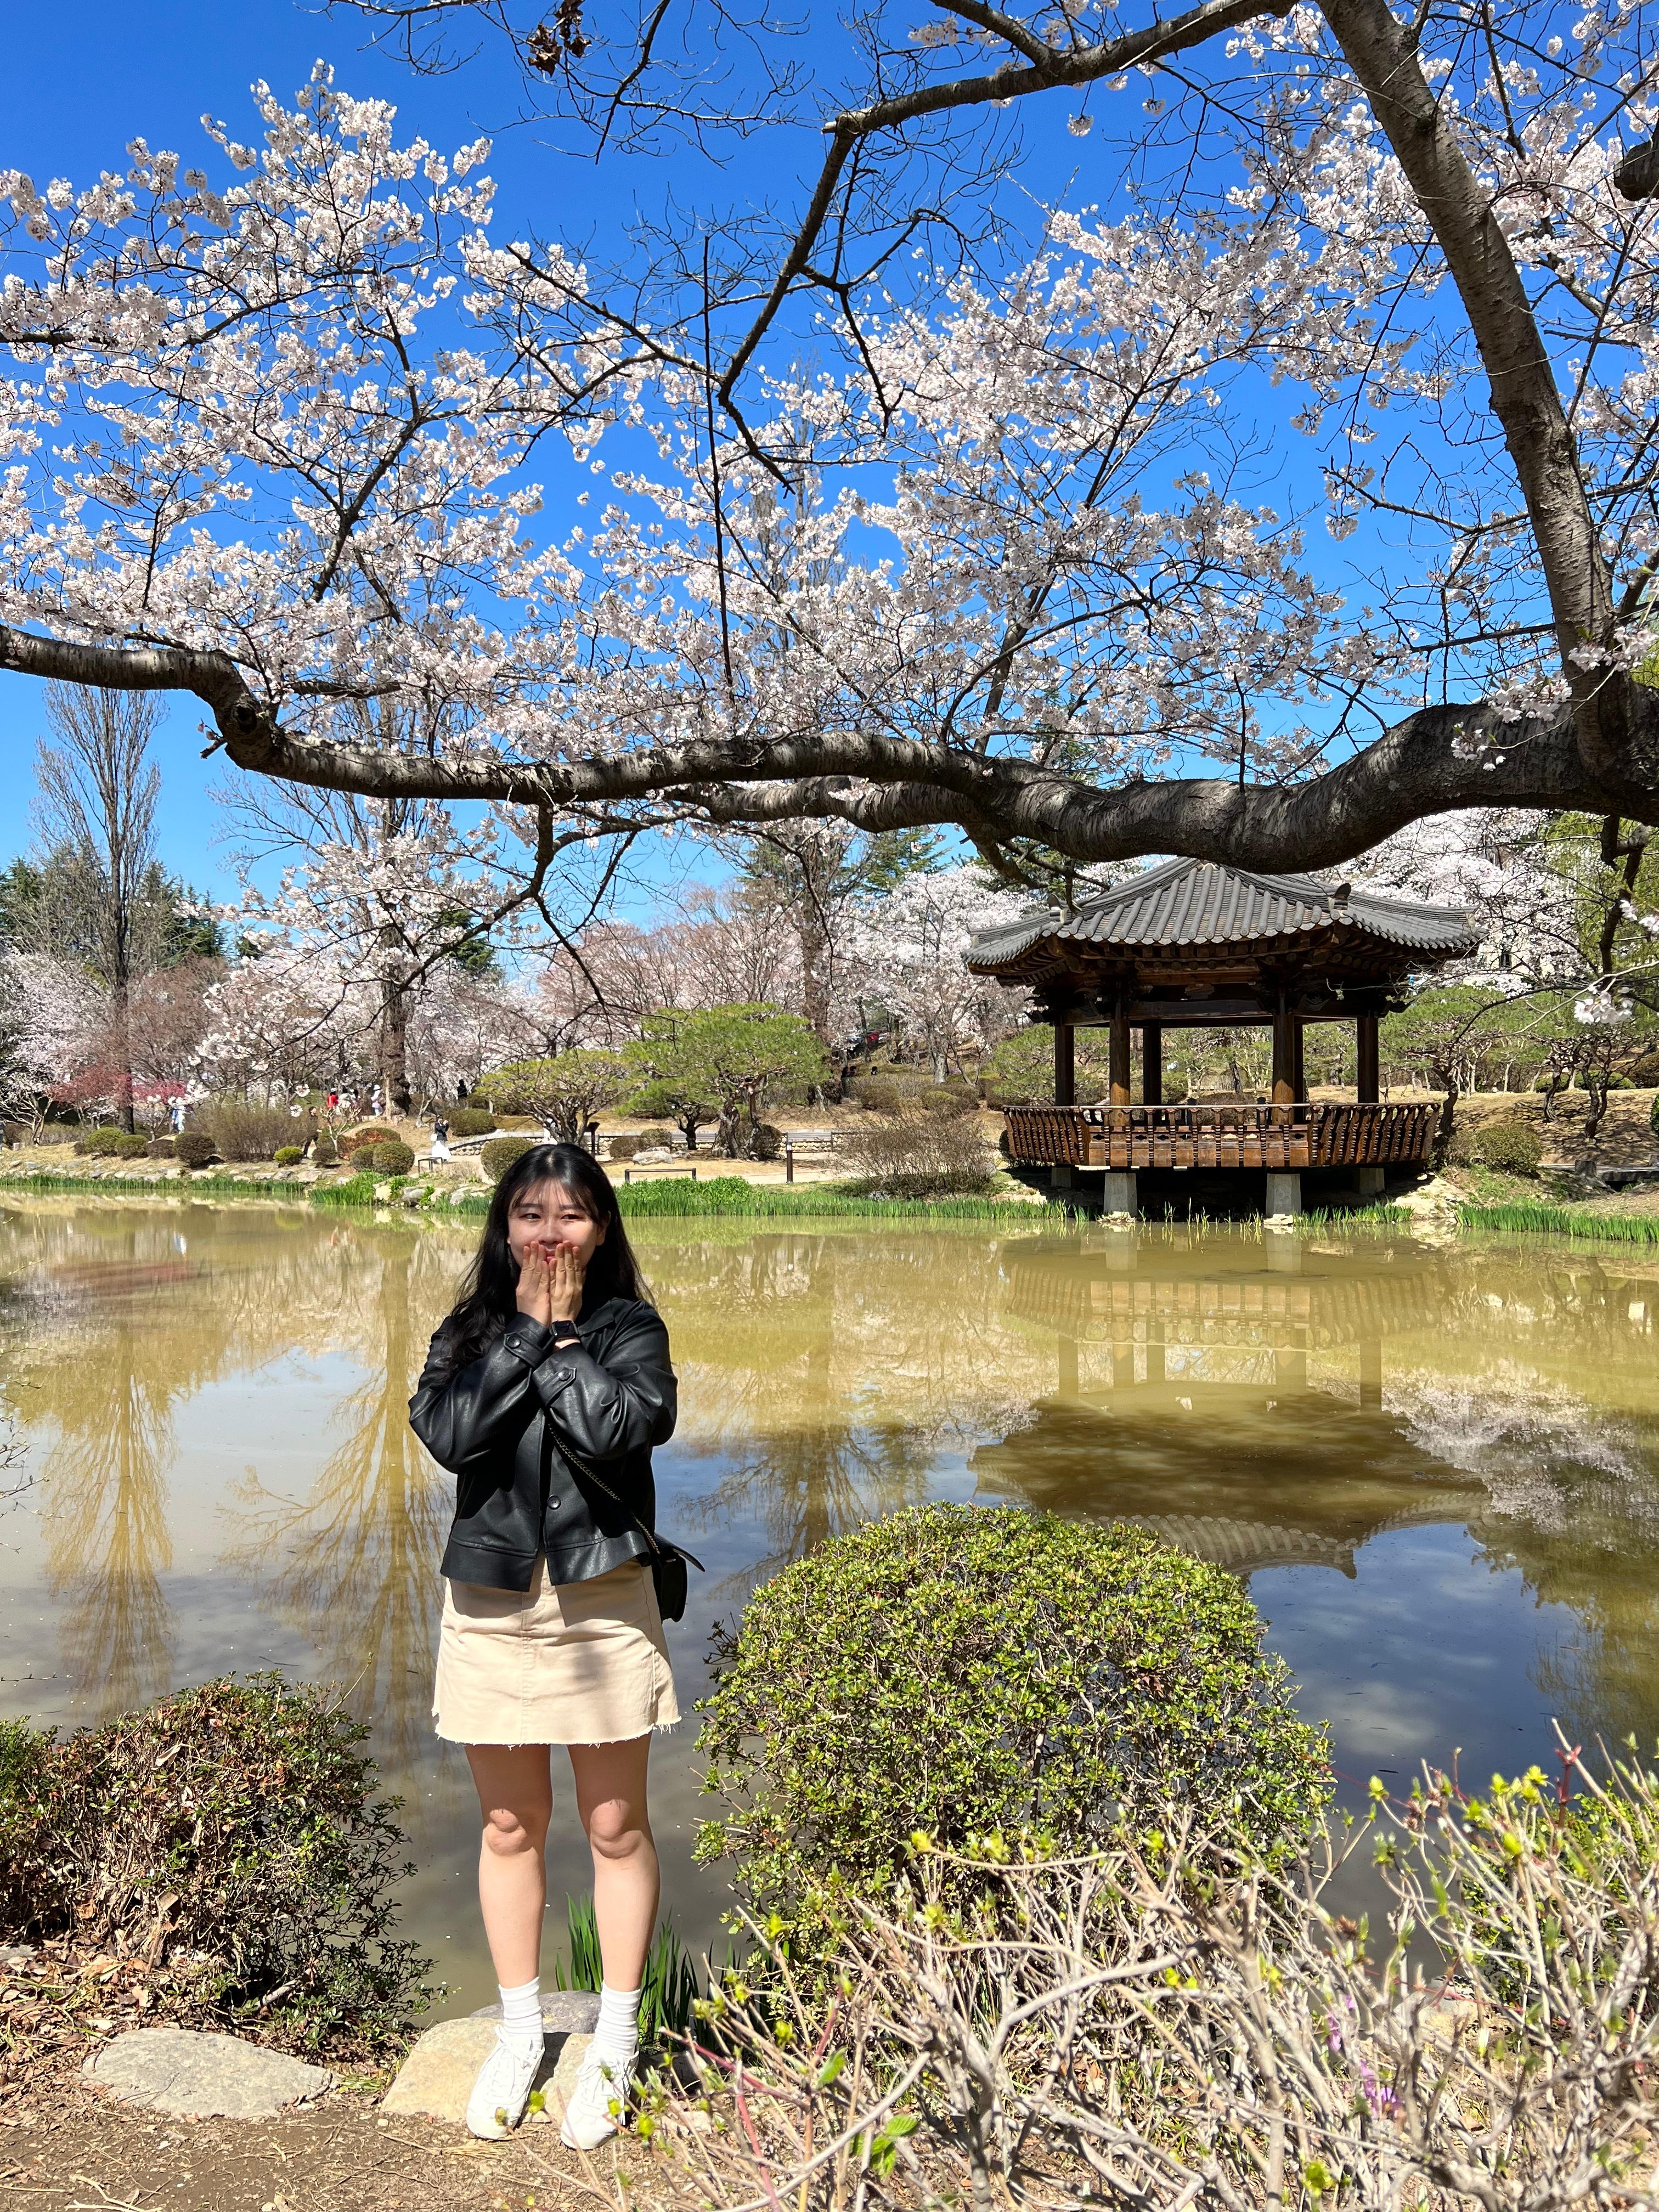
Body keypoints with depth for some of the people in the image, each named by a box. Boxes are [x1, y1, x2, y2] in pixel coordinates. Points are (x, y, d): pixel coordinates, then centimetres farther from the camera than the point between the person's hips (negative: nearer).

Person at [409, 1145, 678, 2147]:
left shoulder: (631, 1327, -4)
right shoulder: (471, 1331, 2)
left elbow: (620, 1429, -23)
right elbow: (447, 1433, -17)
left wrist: (560, 1334, -16)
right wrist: (527, 1327, -16)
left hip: (602, 1602, -2)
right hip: (491, 1604, 2)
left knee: (616, 1828, 10)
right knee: (510, 1828, 16)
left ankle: (616, 2043, 29)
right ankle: (521, 2032, 35)